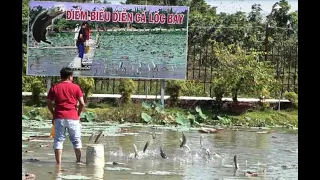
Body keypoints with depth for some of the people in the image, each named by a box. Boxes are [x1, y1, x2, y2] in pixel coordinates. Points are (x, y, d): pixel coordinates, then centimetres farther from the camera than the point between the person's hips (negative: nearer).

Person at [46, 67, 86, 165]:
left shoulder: (54, 87, 6)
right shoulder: (75, 87, 1)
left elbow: (48, 102, 5)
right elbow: (82, 103, -3)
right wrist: (78, 115, 10)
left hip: (59, 118, 1)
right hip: (72, 118, -1)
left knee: (58, 140, 5)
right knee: (76, 140, 11)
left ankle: (58, 163, 1)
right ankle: (78, 161, 16)